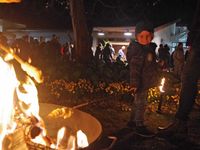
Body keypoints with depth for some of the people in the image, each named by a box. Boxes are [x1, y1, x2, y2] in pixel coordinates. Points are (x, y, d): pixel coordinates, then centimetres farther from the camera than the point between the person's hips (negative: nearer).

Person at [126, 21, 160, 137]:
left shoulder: (150, 48, 11)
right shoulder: (138, 50, -19)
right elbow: (134, 68, -23)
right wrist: (135, 83, -25)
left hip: (146, 82, 10)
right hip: (141, 83, -10)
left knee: (138, 102, 19)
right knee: (141, 103, -1)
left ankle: (133, 121, 33)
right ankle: (140, 126, 10)